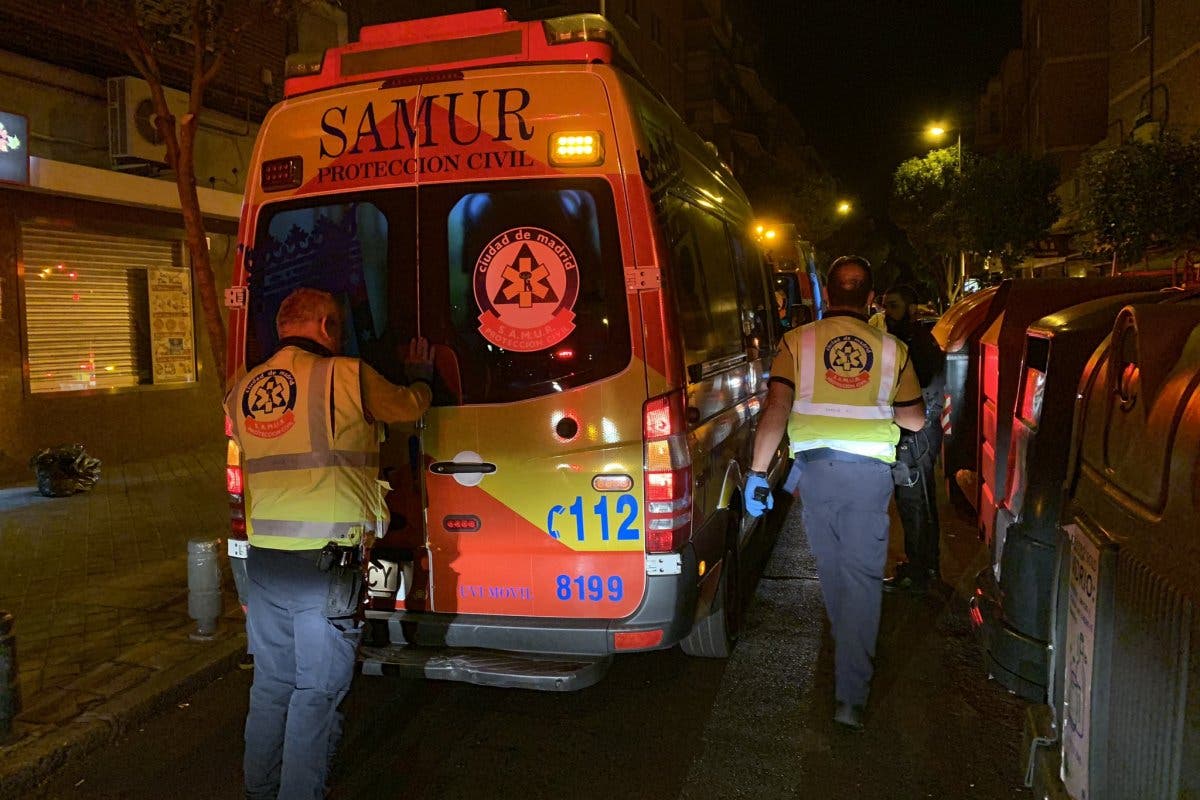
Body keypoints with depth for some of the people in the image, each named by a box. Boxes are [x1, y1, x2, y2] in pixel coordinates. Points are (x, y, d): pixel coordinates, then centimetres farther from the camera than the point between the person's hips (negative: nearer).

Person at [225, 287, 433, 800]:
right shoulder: (346, 377, -9)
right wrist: (420, 373, 27)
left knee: (270, 684, 21)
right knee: (316, 692, 7)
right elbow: (410, 407, 5)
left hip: (263, 560, 6)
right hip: (325, 565, -6)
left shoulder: (243, 390, 8)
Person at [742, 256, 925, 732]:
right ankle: (851, 695, 0)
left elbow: (776, 408, -9)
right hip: (870, 470, -1)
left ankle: (847, 652, 44)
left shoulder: (797, 342, -2)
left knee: (831, 566, 20)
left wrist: (758, 471, -7)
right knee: (862, 575, 3)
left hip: (814, 466, 1)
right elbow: (914, 419, 8)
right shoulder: (891, 349, 1)